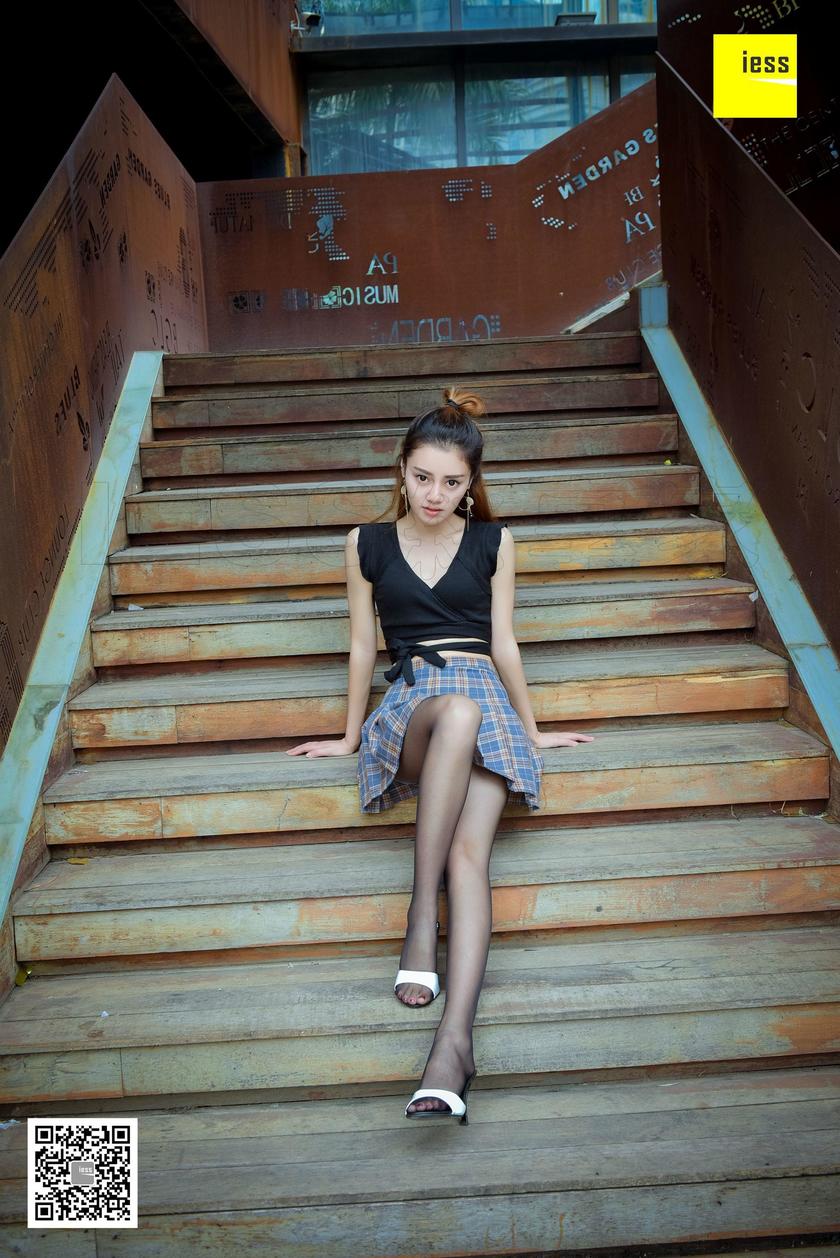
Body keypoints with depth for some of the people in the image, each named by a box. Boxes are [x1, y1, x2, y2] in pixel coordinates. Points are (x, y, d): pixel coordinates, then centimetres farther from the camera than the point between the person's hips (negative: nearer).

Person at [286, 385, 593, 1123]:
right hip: (409, 699, 0)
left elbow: (503, 641, 16)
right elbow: (363, 644, 16)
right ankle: (424, 910, -36)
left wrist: (532, 731, 17)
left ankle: (455, 1039, -38)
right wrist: (350, 736, 21)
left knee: (470, 854, -28)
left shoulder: (493, 543, 14)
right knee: (460, 709, -41)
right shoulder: (367, 544, 13)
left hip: (485, 695, 1)